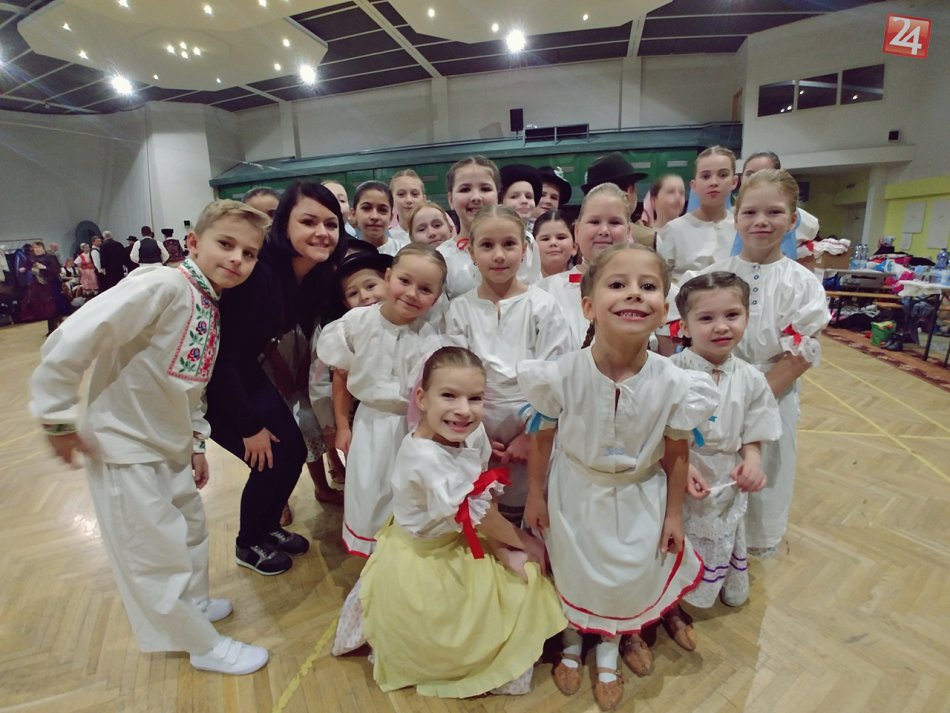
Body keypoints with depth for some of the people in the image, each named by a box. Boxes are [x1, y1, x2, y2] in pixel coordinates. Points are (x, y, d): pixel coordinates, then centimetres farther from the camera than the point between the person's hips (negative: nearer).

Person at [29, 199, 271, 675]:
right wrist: (58, 417, -18)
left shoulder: (211, 307, 3)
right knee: (157, 555, 8)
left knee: (190, 530, 25)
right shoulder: (162, 286, -24)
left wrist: (195, 441, 12)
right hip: (125, 449, -9)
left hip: (171, 448, 9)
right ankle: (205, 646, 27)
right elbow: (70, 342, -27)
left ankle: (192, 604, 51)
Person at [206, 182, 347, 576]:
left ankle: (269, 526, 32)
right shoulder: (256, 272, -32)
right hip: (211, 379, -7)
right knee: (271, 460, -6)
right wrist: (250, 428, -18)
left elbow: (305, 331, 3)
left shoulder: (316, 275, -9)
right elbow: (223, 356, -27)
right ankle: (248, 544, 22)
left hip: (248, 373, 7)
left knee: (294, 451, 5)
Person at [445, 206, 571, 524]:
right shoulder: (459, 309, -1)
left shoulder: (543, 307, -5)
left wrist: (530, 436, -8)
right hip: (476, 435, 2)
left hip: (530, 436, -1)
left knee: (520, 519, 10)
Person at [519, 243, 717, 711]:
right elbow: (541, 437, -11)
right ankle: (571, 645, 53)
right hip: (575, 492, -1)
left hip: (639, 496, 1)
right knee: (571, 571, 20)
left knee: (629, 575, 20)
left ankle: (609, 655, 53)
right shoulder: (562, 375, -27)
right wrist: (534, 495, -2)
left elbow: (676, 455, -8)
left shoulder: (674, 384, -24)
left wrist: (673, 514, 1)